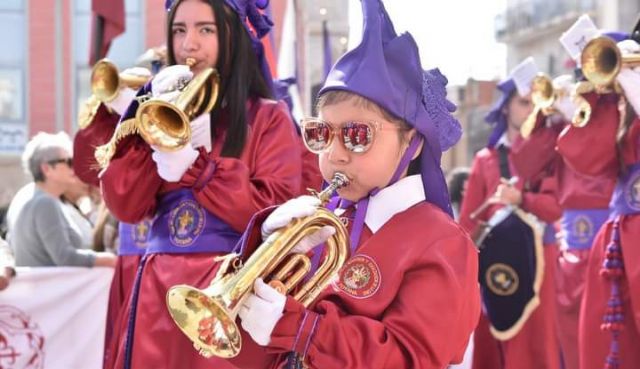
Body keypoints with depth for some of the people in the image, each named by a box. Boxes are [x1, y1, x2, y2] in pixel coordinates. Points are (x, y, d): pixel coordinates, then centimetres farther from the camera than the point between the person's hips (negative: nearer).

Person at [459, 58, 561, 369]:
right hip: (493, 258, 2)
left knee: (533, 342, -6)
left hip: (534, 256, -2)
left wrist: (520, 199, -24)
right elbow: (469, 218, 6)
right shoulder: (485, 158, 10)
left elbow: (556, 205, -7)